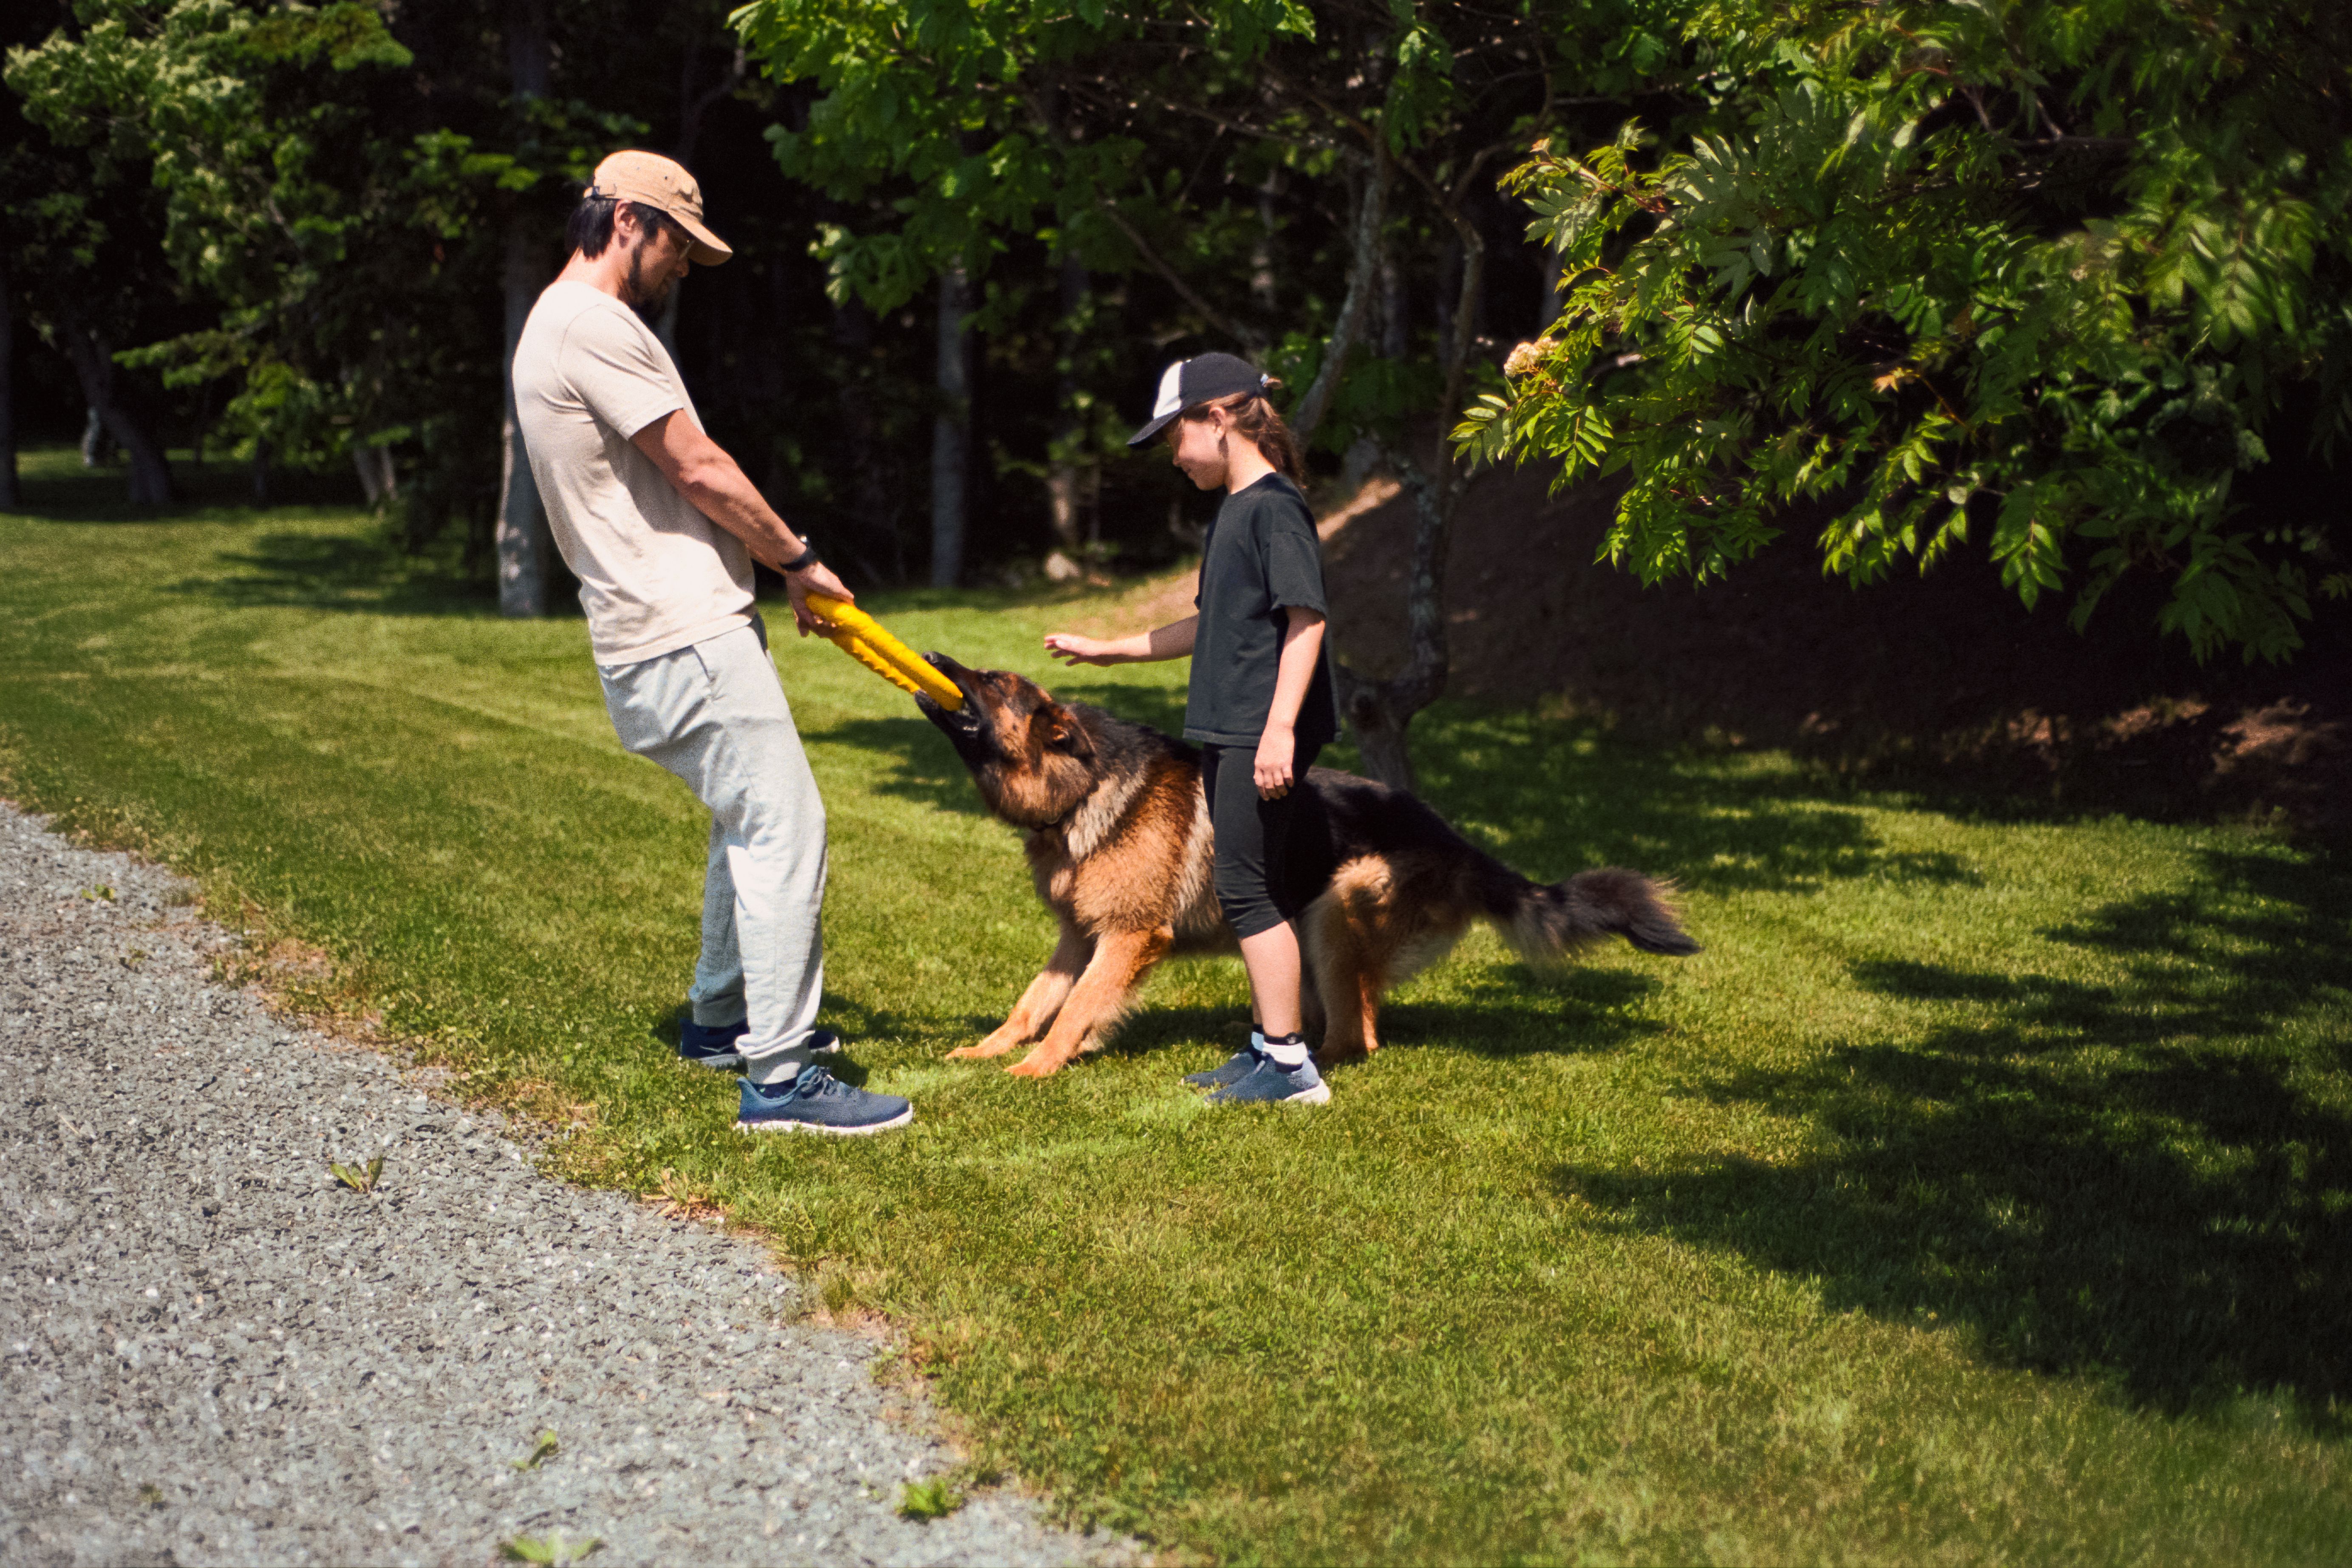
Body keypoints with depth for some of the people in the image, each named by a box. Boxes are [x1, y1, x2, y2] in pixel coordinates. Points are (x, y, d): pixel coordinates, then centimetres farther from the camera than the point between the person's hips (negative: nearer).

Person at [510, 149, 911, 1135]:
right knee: (783, 827, -11)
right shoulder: (594, 325, -14)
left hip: (659, 632, 11)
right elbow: (698, 468, -14)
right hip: (685, 635, -11)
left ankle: (719, 1018, 34)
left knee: (749, 820, 22)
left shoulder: (556, 328, 20)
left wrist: (771, 565, 15)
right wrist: (797, 557, -2)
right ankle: (780, 1077, -11)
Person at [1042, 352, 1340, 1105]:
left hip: (1262, 736, -10)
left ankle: (1290, 1066, -4)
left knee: (1246, 888, -8)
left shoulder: (1276, 506, -12)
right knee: (1253, 889, 14)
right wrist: (1108, 649, 30)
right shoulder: (1231, 511, 17)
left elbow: (1307, 618, -20)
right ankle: (1270, 1045, 22)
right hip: (1226, 732, 10)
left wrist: (1280, 726, -27)